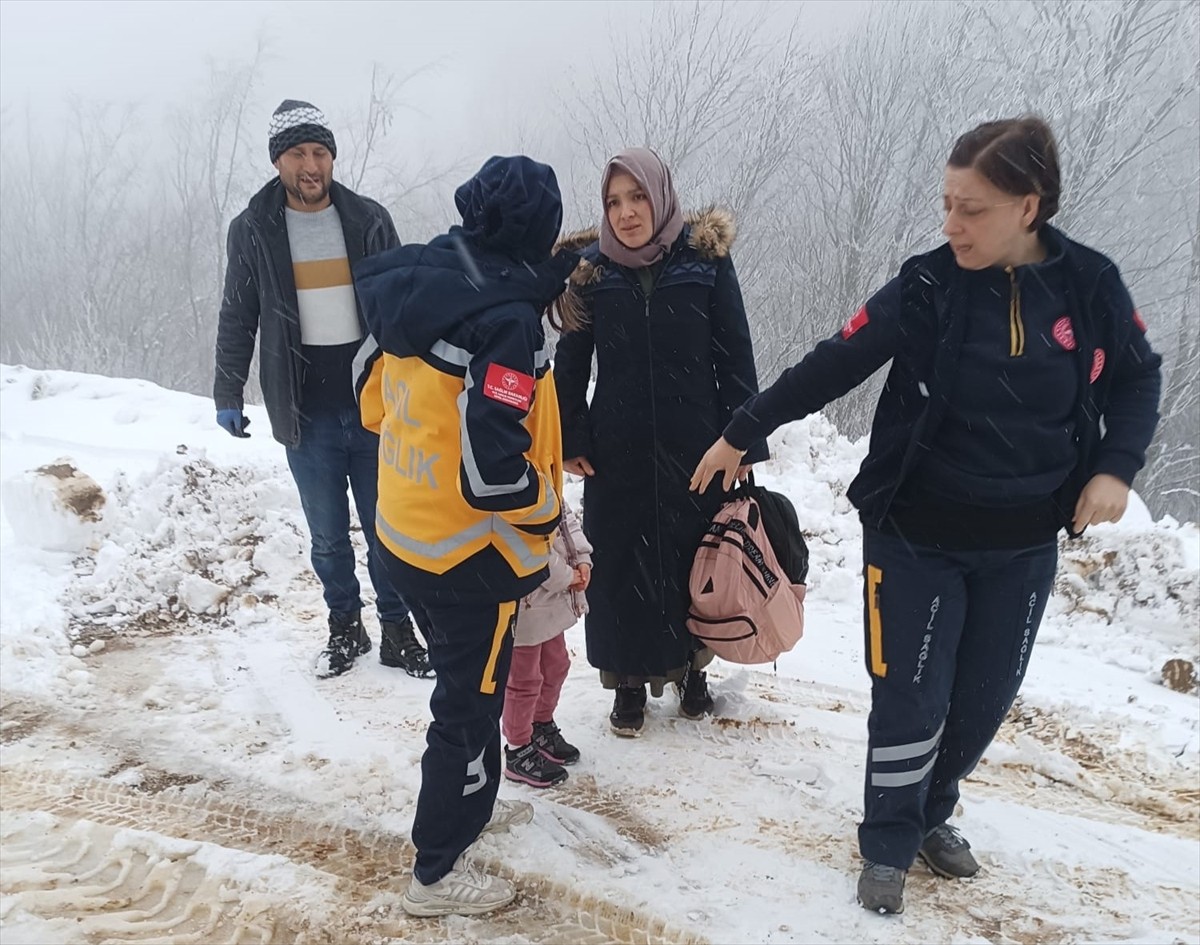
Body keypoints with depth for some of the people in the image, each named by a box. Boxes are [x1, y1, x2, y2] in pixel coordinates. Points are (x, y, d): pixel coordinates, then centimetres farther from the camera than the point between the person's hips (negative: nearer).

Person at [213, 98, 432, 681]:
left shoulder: (369, 221, 2)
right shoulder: (253, 230, 2)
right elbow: (238, 319, 9)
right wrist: (228, 393, 5)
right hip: (305, 412, 0)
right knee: (327, 535, 10)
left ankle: (396, 629, 24)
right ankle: (344, 627, 29)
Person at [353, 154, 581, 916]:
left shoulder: (421, 287, 1)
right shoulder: (508, 321, -25)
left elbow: (375, 400, 11)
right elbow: (494, 470, -29)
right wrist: (547, 512, -11)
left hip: (405, 532, 8)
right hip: (471, 551, -8)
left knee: (465, 684, 27)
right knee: (469, 705, 10)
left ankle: (469, 804, 47)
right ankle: (439, 870, 27)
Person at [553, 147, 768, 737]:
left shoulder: (705, 257, -3)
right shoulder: (591, 268, 1)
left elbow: (735, 355, -2)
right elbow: (570, 362, 6)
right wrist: (571, 441, -1)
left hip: (694, 445, 0)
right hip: (618, 451, 1)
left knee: (695, 556, 11)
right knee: (620, 562, 6)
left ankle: (690, 666, 33)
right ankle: (629, 680, 23)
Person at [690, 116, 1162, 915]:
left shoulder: (1090, 284, -5)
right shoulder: (928, 285, -11)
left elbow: (1137, 378, 8)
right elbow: (831, 367, -9)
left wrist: (1117, 466, -7)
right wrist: (742, 432, -6)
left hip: (1023, 545, 3)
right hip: (919, 535, -2)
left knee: (985, 700, 13)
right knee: (911, 698, 1)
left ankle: (931, 814, 39)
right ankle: (889, 845, 24)